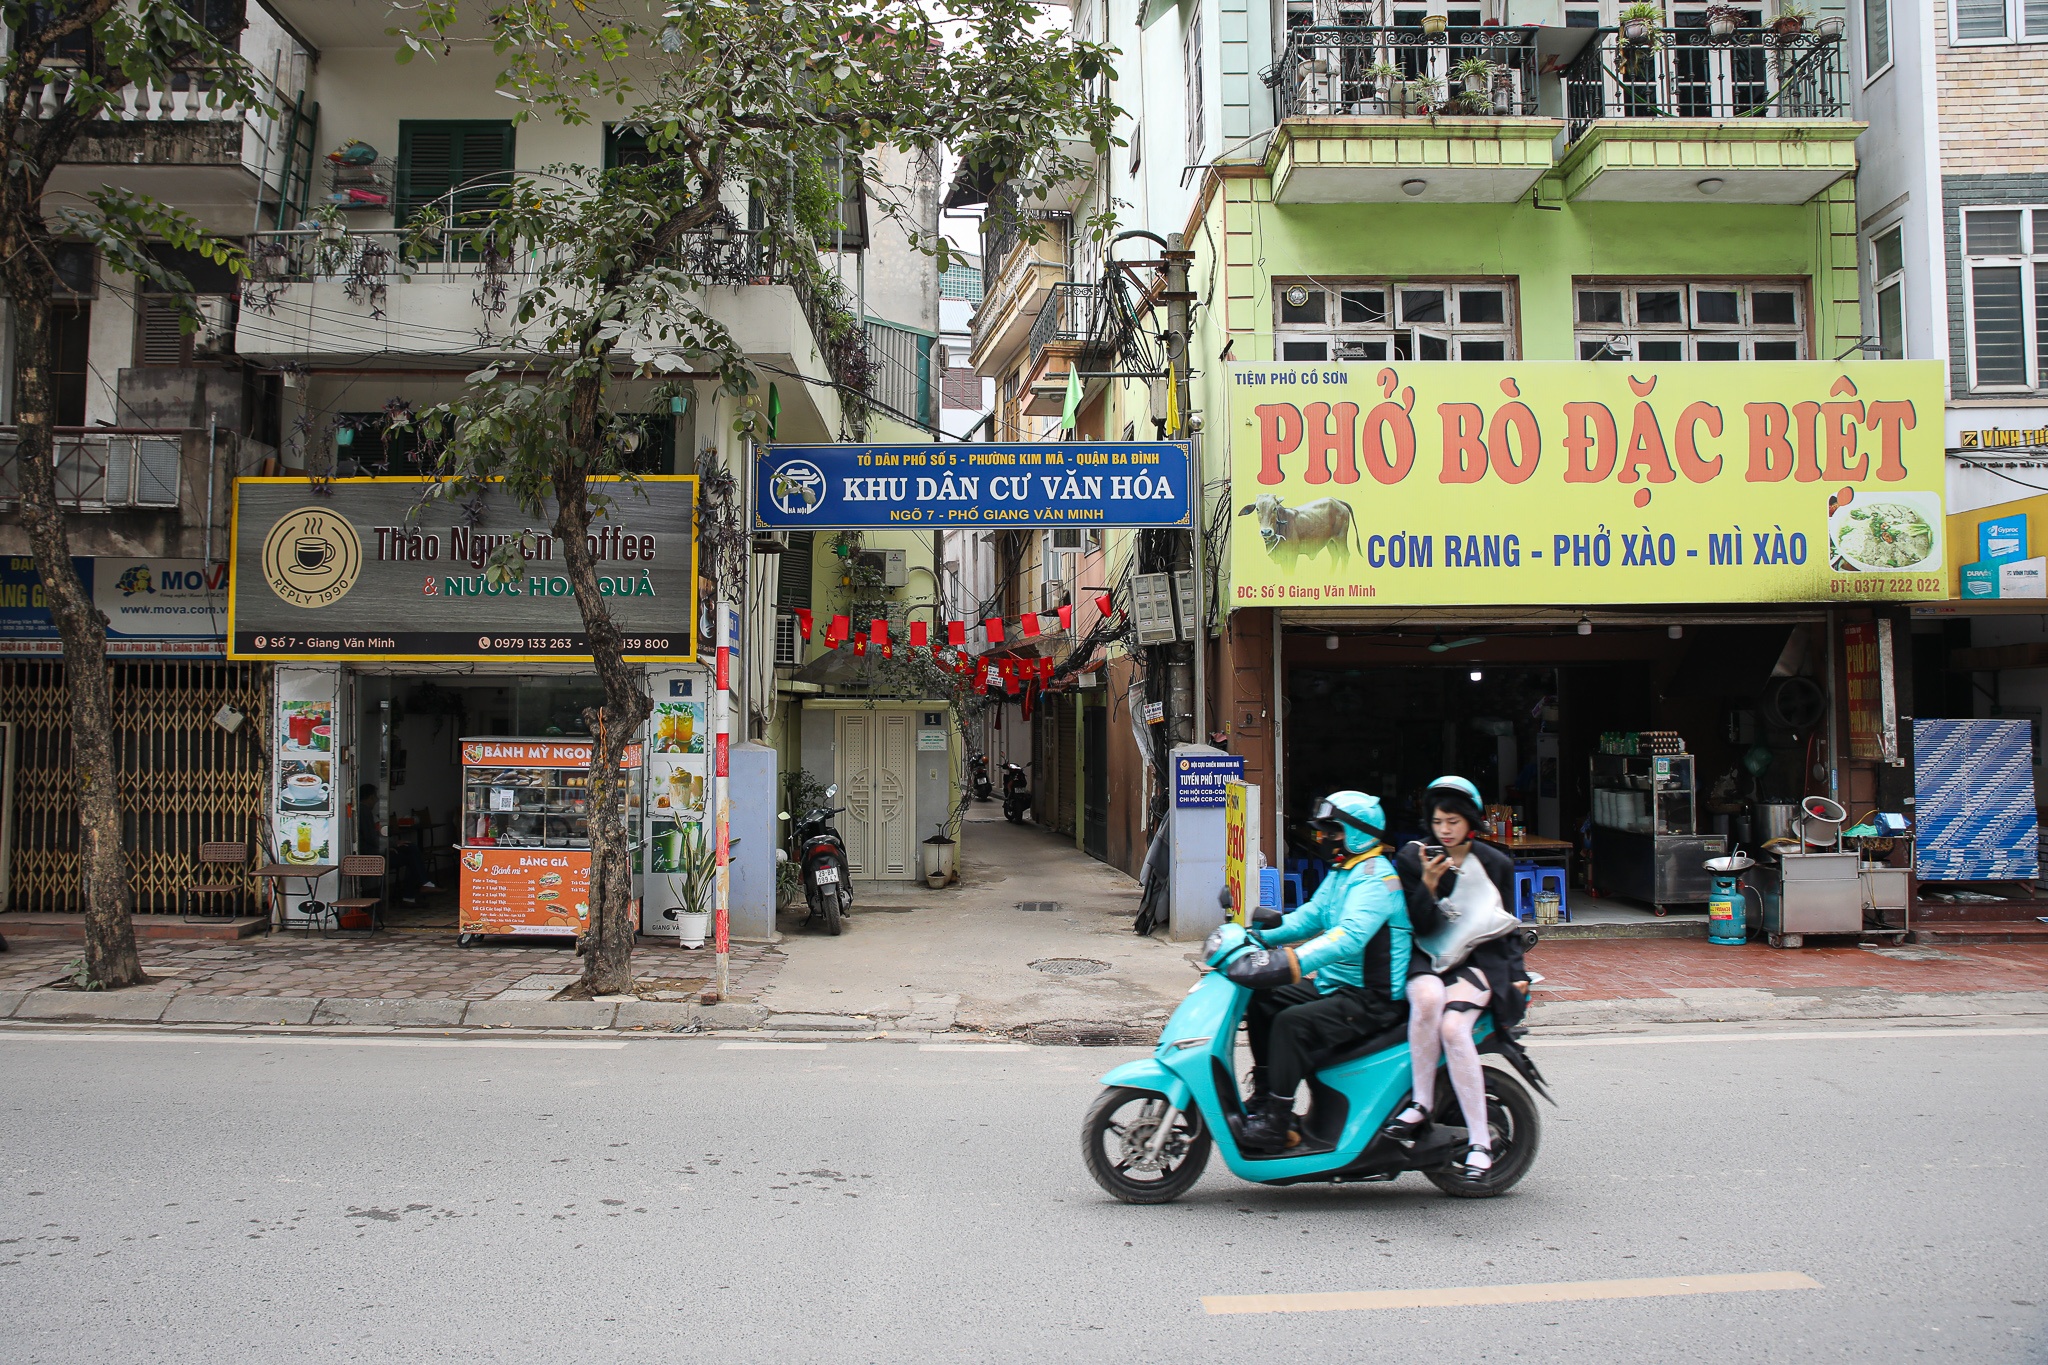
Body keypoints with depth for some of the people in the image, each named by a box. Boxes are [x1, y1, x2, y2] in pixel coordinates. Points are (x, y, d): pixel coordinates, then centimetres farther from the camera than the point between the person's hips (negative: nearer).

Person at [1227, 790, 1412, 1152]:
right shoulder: (1341, 873, 15)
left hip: (1371, 998, -10)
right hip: (1334, 986, 10)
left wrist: (1294, 962, -44)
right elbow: (1308, 918, 15)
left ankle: (1277, 1123, -19)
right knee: (1262, 1001, 6)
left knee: (1293, 1022, -27)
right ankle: (1263, 1097, 14)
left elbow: (1351, 935, -34)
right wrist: (1259, 935, 0)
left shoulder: (1375, 876, -18)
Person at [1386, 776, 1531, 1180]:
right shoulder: (1411, 859, 4)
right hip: (1427, 959, 0)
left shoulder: (1497, 864, 9)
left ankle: (1480, 1140, -22)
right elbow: (1418, 926, -2)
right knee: (1427, 997, -38)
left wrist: (1516, 973, 4)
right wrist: (1427, 884, -18)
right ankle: (1422, 1102, -23)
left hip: (1479, 962, 0)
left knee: (1452, 1025, -31)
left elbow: (1507, 925, 17)